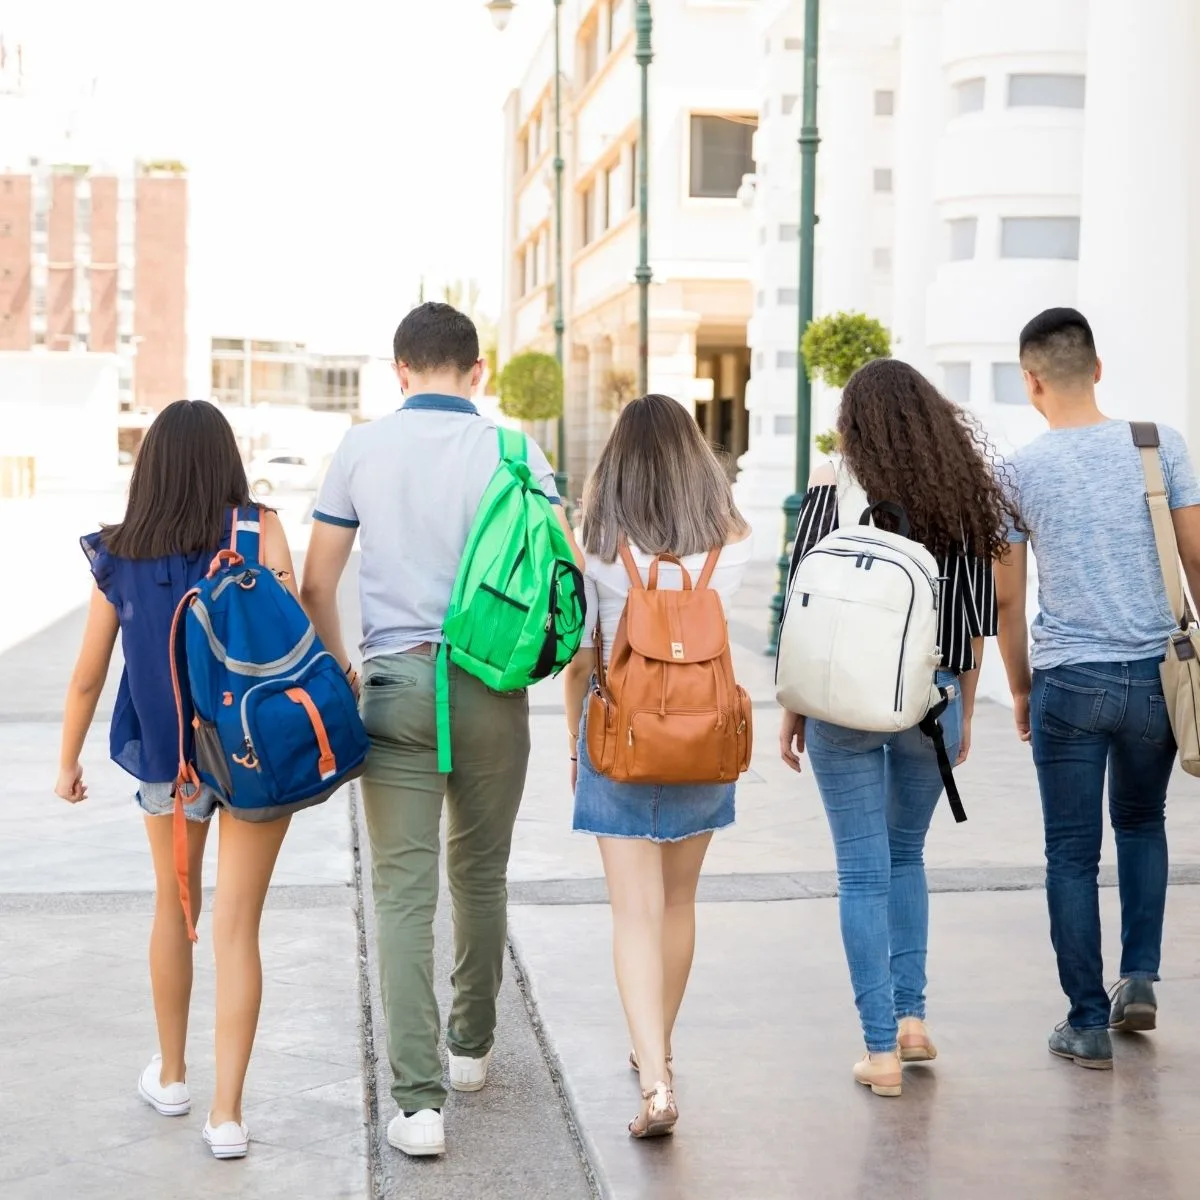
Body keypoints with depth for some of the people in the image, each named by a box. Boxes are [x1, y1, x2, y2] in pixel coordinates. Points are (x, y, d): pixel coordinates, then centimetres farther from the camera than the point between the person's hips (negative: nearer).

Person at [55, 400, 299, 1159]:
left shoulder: (121, 553, -1)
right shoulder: (258, 530, -9)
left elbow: (88, 676, 5)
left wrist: (69, 762, 18)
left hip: (166, 756, 3)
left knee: (174, 908, 23)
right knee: (238, 928, 3)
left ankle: (172, 1077, 37)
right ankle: (227, 1113, 3)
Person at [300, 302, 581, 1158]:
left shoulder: (361, 451, 3)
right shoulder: (514, 453, 0)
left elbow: (316, 586, 6)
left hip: (396, 685, -1)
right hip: (491, 686, 1)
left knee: (404, 892, -1)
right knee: (481, 877, 18)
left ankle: (419, 1099, -7)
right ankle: (472, 1047, 34)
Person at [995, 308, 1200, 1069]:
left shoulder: (1020, 471, -2)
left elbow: (1007, 596, 3)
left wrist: (1021, 687, 15)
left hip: (1068, 684, -2)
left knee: (1072, 855, 7)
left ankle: (1089, 1024, 10)